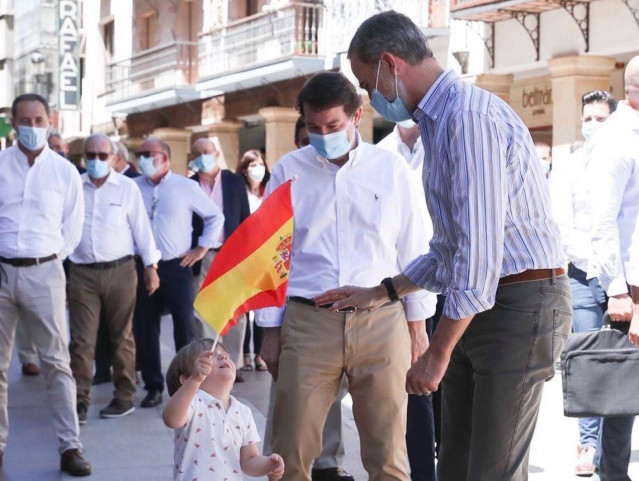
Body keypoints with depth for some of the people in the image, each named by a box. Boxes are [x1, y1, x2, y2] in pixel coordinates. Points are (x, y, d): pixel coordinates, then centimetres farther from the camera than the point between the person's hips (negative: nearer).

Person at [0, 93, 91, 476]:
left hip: (44, 273, -1)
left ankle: (70, 447, 3)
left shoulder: (65, 171, 3)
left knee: (56, 362, 0)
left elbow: (73, 229, 9)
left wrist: (49, 260, 6)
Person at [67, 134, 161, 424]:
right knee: (82, 340, -1)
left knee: (122, 337, 8)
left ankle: (124, 397, 17)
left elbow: (141, 228, 2)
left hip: (120, 271, -1)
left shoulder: (127, 187, 0)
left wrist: (151, 267, 0)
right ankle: (80, 400, 3)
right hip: (82, 273, 1)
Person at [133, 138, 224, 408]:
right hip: (143, 267, 2)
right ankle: (153, 386, 16)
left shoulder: (186, 187, 0)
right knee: (144, 328, 5)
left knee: (185, 326, -1)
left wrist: (202, 247, 3)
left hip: (177, 266, -2)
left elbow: (215, 216, 8)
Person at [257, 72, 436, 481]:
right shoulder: (288, 171, 5)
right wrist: (271, 332, 7)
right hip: (307, 322, 0)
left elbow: (413, 251, 8)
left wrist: (418, 328, 6)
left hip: (380, 322, 0)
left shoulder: (390, 168, 4)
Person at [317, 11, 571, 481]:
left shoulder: (469, 116, -18)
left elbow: (480, 247, -22)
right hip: (478, 305, 10)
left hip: (521, 303, -10)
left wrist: (438, 354, -18)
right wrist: (381, 293, 23)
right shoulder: (438, 120, 15)